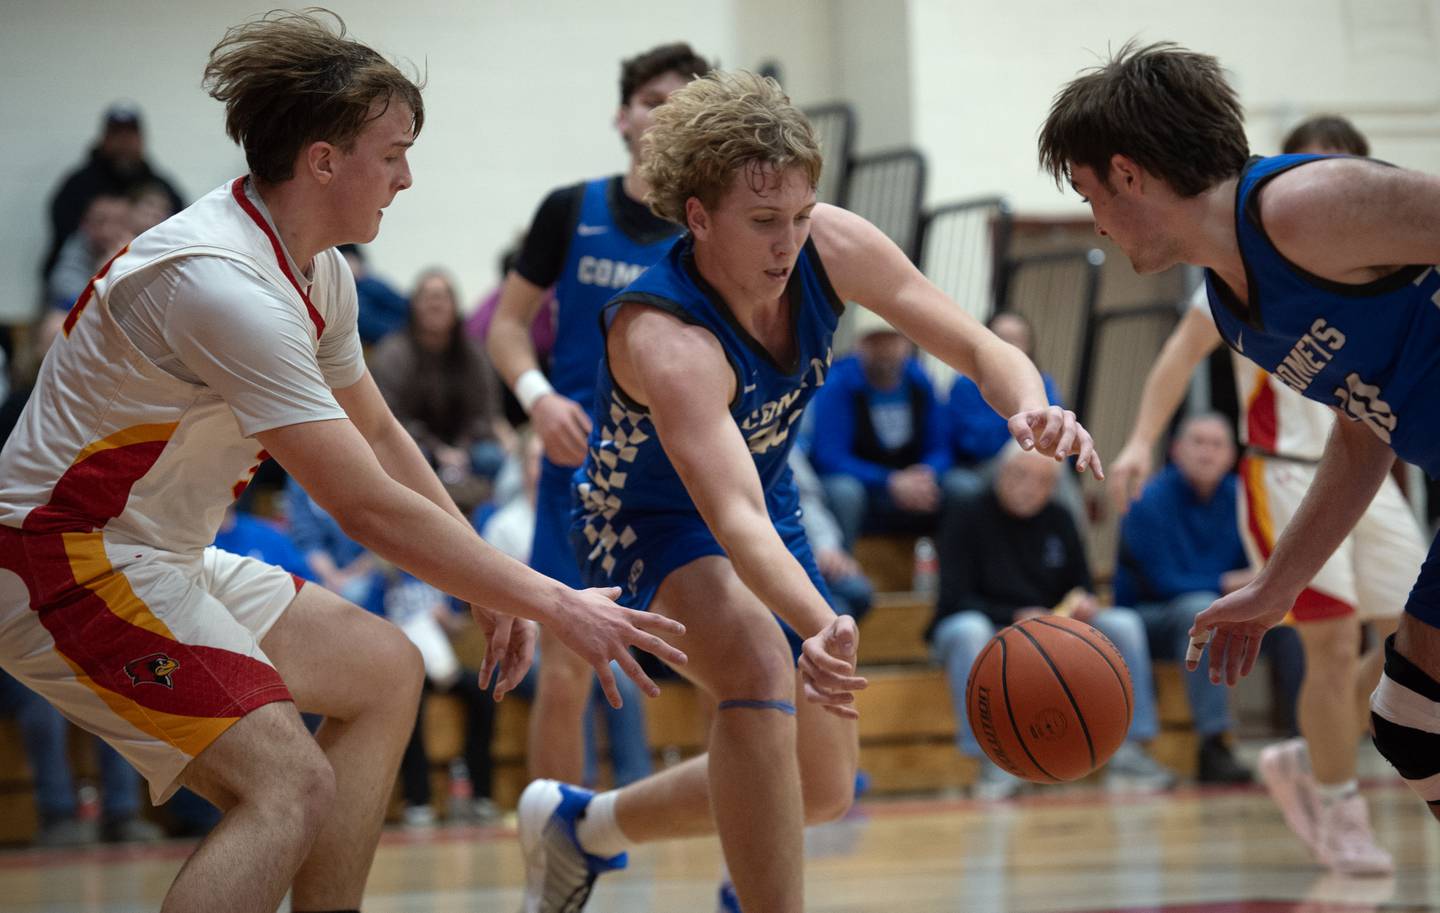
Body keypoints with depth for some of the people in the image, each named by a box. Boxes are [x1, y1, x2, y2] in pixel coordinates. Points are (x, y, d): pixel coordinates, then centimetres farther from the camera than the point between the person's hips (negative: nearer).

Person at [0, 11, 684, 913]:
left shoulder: (319, 268, 5)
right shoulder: (226, 286, -26)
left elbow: (379, 435, 21)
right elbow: (371, 507, -25)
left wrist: (491, 589, 17)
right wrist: (553, 603, -19)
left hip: (163, 557, 11)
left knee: (385, 671, 15)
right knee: (290, 783, -22)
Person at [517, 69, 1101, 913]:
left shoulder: (831, 247, -23)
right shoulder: (663, 338, -39)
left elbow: (980, 346, -20)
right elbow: (733, 516, -52)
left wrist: (1032, 406, -44)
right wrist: (820, 629, -69)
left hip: (768, 500, 7)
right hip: (651, 519, -7)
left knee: (824, 790, 14)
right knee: (760, 672, -38)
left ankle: (582, 824, 33)